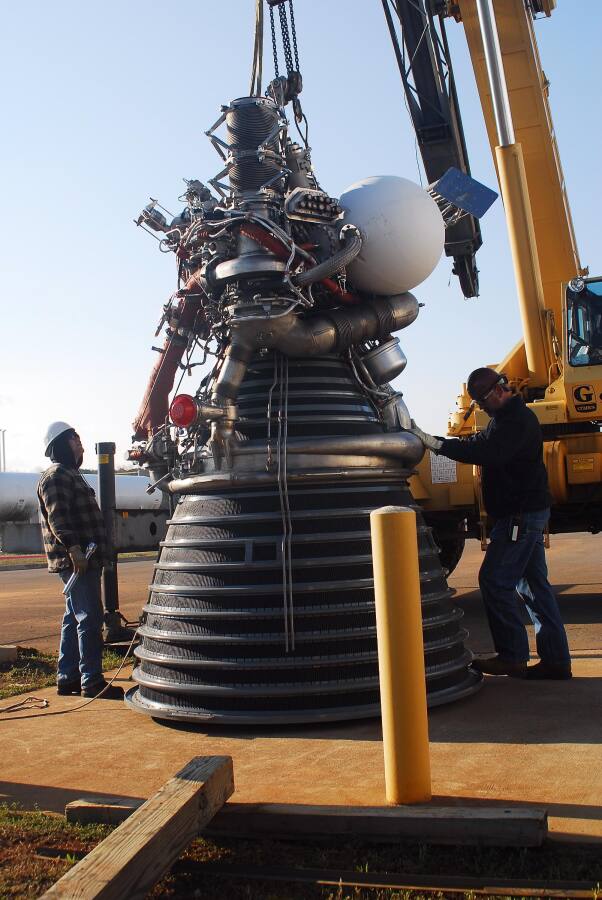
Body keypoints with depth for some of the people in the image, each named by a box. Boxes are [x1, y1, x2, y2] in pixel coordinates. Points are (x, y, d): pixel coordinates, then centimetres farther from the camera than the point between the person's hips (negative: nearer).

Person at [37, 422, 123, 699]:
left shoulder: (70, 475, 23)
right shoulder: (56, 475, -10)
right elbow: (57, 516, -21)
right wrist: (74, 548, -28)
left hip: (84, 561, 11)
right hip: (76, 561, -11)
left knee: (74, 619, 13)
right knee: (90, 619, -10)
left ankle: (67, 677, 20)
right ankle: (92, 681, -6)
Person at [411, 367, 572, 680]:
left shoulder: (516, 419, -17)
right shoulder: (510, 416, 18)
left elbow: (487, 452, -31)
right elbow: (479, 443, 21)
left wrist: (437, 443, -31)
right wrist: (433, 440, 10)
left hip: (520, 514, -11)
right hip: (528, 513, 11)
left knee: (495, 580, -7)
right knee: (533, 583, 10)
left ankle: (512, 656, -1)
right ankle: (556, 660, 14)